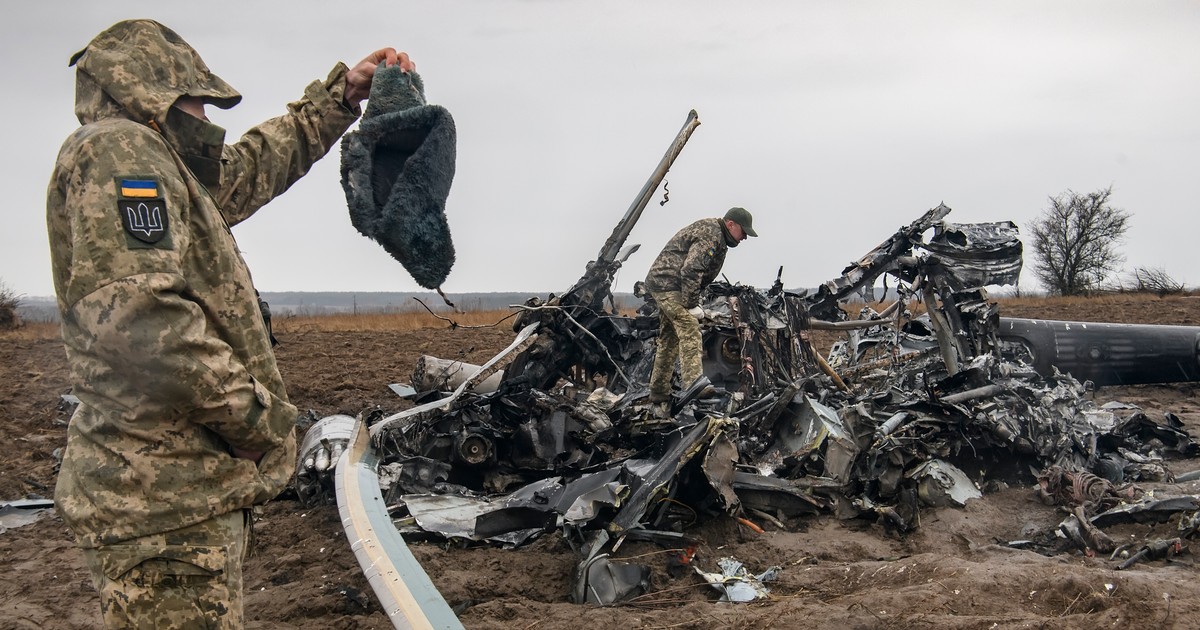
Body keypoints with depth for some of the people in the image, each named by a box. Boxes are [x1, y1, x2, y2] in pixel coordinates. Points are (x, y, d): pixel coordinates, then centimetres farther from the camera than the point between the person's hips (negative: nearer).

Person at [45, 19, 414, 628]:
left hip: (180, 483, 11)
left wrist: (343, 92, 33)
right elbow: (137, 315, -26)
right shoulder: (117, 150, -12)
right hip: (167, 493, -11)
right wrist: (253, 412, -16)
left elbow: (259, 163, 33)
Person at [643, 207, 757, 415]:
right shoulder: (710, 235, -16)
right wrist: (692, 304, -21)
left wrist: (692, 301, 13)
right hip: (669, 283, -11)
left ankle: (658, 399, 20)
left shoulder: (713, 231, 18)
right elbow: (690, 271, -25)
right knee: (689, 332, -20)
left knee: (668, 342, 13)